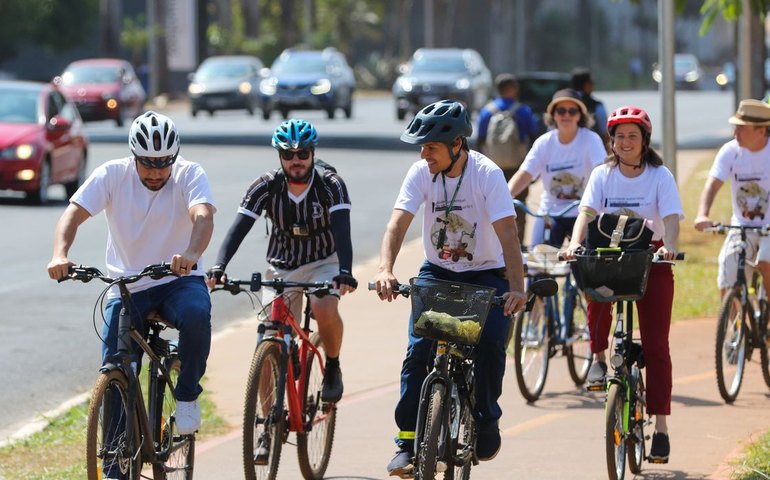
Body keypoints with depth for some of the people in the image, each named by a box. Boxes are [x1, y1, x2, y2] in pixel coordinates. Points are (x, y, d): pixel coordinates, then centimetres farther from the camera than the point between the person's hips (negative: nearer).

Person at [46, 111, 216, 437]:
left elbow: (203, 215, -29)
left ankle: (187, 396, -11)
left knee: (196, 314, -34)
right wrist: (60, 255, -40)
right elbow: (74, 213, -18)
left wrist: (192, 254, -52)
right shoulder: (113, 175, -8)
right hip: (127, 285, 1)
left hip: (179, 279, -1)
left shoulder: (189, 175, -11)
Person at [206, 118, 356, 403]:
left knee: (325, 309, -33)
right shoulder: (266, 187, -14)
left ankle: (333, 368, -5)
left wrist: (345, 272, -48)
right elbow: (238, 229, -22)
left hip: (323, 263, -2)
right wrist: (218, 267, -39)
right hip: (281, 267, 2)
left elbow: (342, 231, -30)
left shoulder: (330, 185, -18)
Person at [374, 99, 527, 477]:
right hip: (437, 272, 2)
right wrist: (385, 271, -38)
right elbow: (398, 223, -21)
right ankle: (407, 442, -8)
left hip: (486, 274, -2)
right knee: (418, 350, -13)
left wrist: (517, 288, -41)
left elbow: (507, 233, -28)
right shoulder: (421, 173, -13)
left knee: (490, 345, -22)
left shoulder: (487, 174, -21)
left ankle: (486, 421, 3)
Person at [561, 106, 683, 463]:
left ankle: (660, 426, -3)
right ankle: (599, 357, -10)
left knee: (655, 345, -6)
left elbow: (671, 218, -16)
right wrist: (575, 243, -31)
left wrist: (669, 246, -37)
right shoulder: (603, 175, 2)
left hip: (651, 260, -1)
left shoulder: (660, 176, -4)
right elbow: (587, 212, -11)